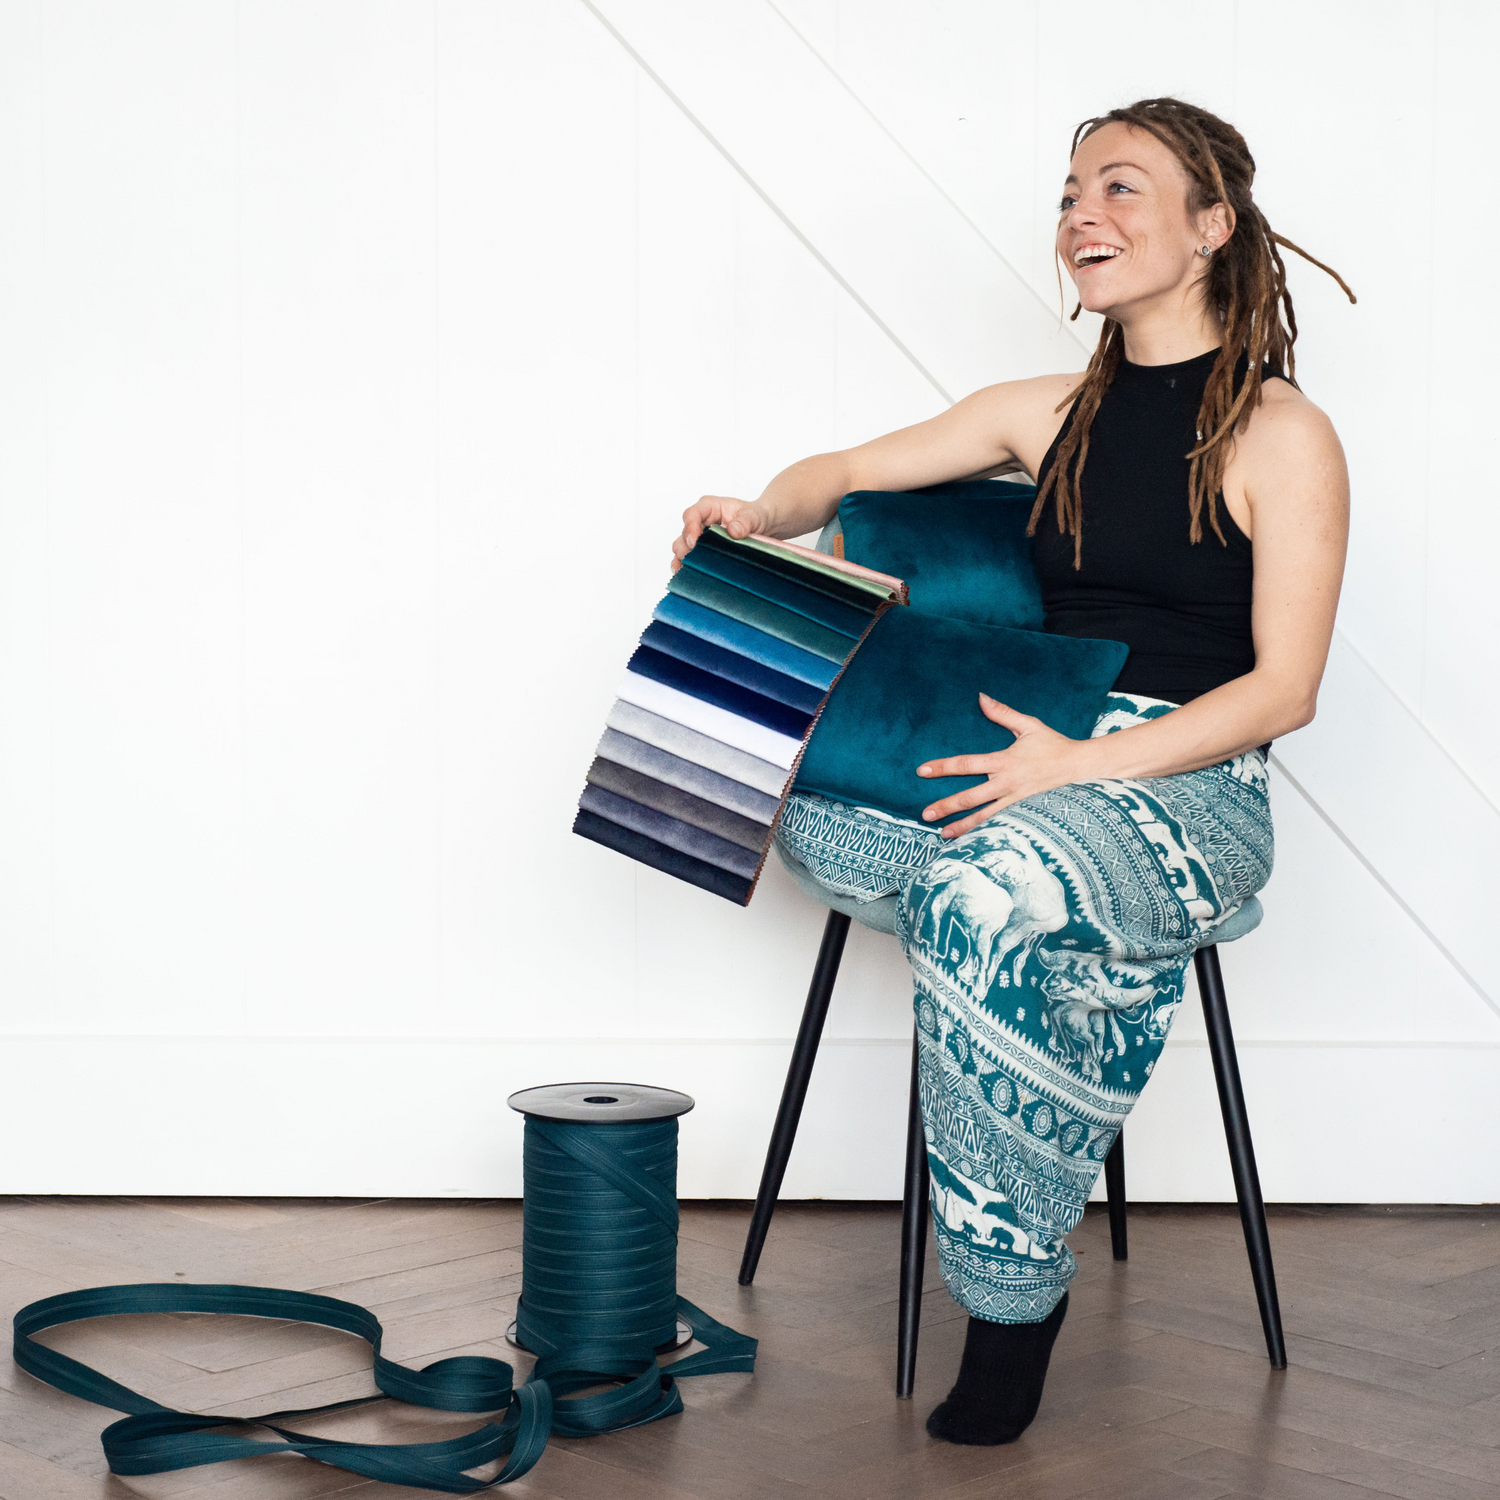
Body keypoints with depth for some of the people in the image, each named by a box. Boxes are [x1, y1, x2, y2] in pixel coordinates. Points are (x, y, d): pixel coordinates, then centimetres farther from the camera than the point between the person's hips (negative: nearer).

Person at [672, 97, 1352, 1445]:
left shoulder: (1282, 437, -4)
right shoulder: (1054, 414, 13)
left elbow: (1282, 689, -9)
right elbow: (848, 473, 18)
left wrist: (1087, 762, -21)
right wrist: (761, 514, -6)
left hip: (1195, 789, -6)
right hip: (1044, 759, 6)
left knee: (980, 897, -36)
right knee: (808, 810, -21)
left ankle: (1013, 1293, -21)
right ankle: (1106, 964, -10)